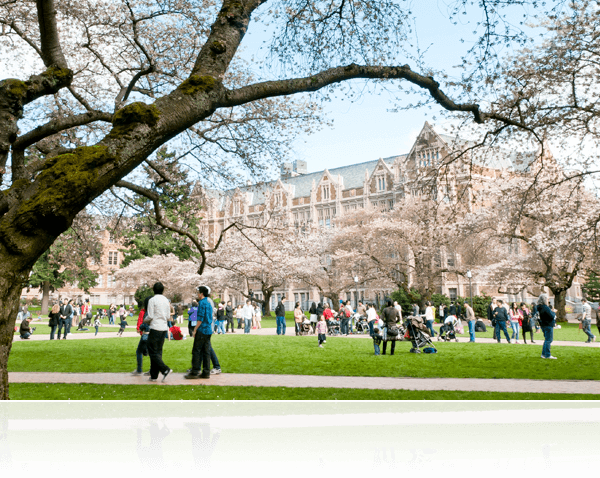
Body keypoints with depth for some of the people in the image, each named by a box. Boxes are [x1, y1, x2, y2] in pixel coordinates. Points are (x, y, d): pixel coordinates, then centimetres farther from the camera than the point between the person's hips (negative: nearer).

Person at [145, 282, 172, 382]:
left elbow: (150, 316, -11)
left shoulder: (152, 300, -8)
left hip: (155, 328, -6)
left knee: (153, 352, -2)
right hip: (164, 328, 7)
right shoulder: (166, 300, 11)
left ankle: (165, 369, -17)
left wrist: (145, 320, 9)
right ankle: (154, 375, 12)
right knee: (158, 351, 10)